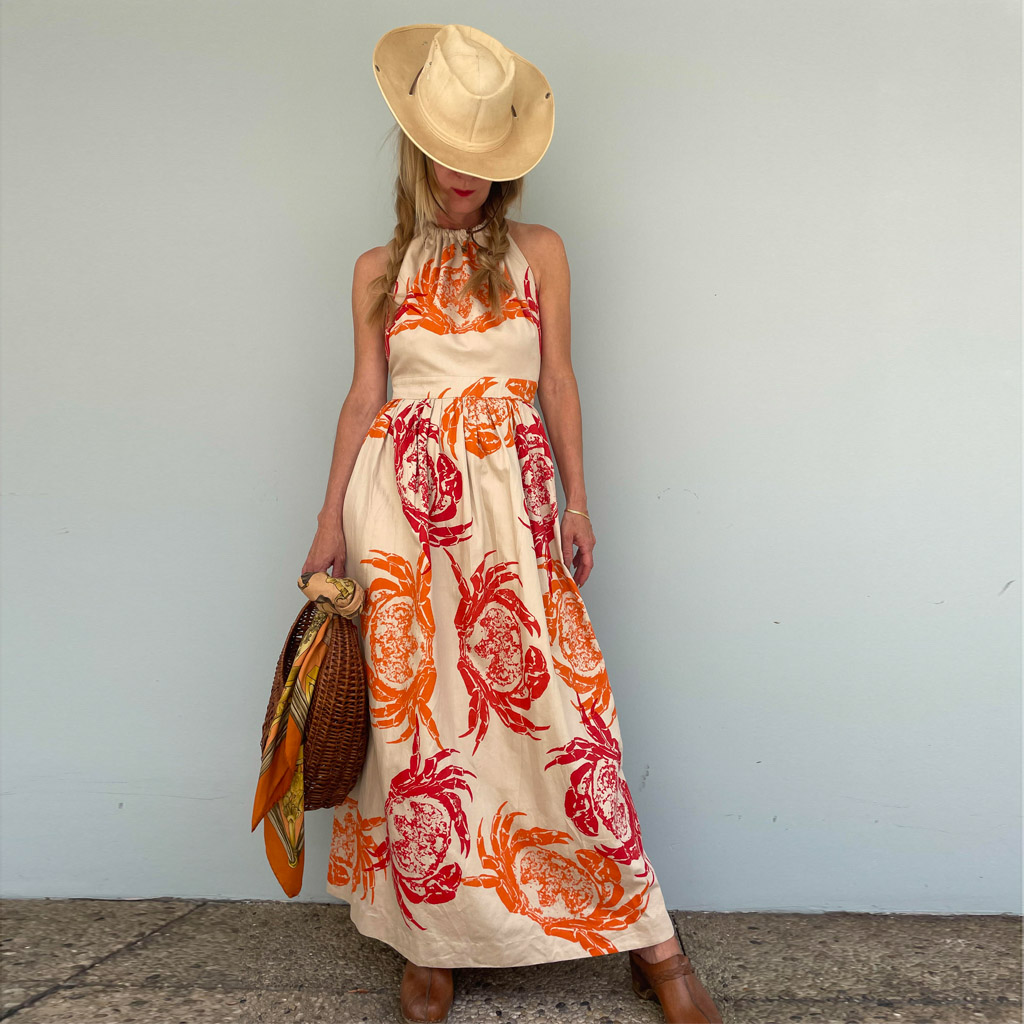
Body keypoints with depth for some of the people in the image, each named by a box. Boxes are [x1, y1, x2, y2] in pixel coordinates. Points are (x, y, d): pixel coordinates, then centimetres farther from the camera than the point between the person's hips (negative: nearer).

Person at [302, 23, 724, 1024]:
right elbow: (364, 396, 10)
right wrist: (331, 519, 4)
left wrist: (577, 498, 1)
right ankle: (432, 939, 17)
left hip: (509, 491, -1)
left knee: (548, 697, -4)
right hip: (399, 493, 2)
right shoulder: (379, 269, 14)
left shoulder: (537, 251, 12)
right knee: (412, 703, 1)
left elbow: (558, 381, 9)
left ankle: (649, 942, 9)